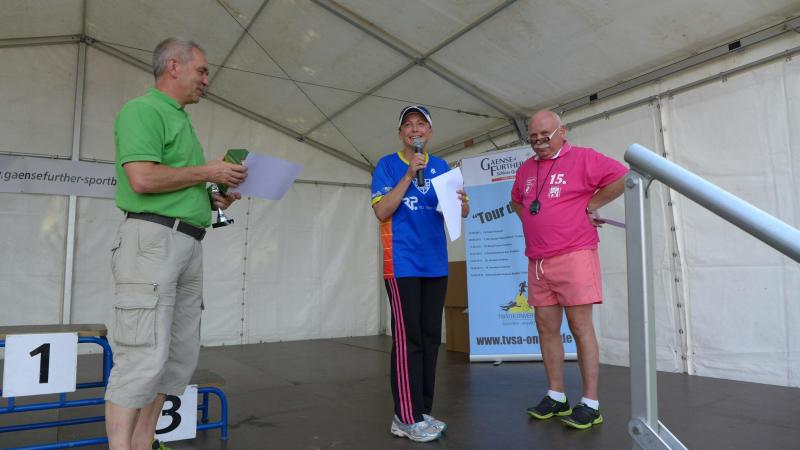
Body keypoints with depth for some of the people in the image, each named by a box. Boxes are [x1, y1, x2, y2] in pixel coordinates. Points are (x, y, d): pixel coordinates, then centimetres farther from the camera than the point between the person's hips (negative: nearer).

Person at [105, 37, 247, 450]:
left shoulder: (181, 119, 23)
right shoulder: (143, 110, -4)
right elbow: (142, 179, -18)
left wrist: (212, 200, 10)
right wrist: (206, 172, -9)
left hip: (188, 244, 9)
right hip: (153, 238, -9)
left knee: (181, 355, 10)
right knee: (144, 355, -10)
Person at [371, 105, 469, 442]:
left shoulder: (440, 167, 13)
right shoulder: (388, 164, 1)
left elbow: (462, 212, 12)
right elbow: (381, 211, -10)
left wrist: (461, 202, -12)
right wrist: (409, 174, -15)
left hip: (436, 264, 5)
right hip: (402, 264, -5)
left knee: (431, 338, 8)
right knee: (408, 339, -6)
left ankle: (422, 411, 19)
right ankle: (407, 418, 3)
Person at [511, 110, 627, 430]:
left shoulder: (582, 159, -3)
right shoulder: (525, 169, 16)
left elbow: (623, 177, -10)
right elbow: (516, 201, 31)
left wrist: (590, 206, -5)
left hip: (573, 256, -6)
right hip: (537, 262, 6)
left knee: (580, 328, -4)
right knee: (547, 329, 8)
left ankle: (591, 404, 3)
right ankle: (556, 397, 19)